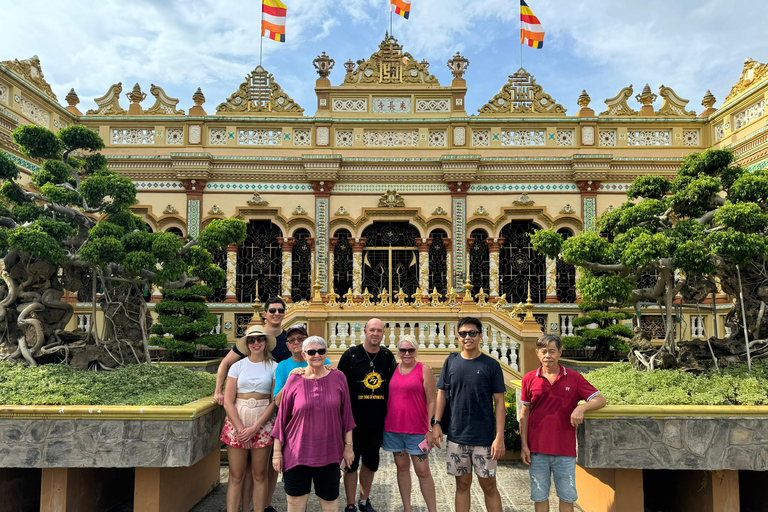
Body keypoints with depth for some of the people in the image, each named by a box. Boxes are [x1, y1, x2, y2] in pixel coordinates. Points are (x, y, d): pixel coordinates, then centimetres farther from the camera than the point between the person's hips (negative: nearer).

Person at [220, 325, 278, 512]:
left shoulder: (274, 367, 2)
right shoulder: (238, 366, 4)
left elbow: (274, 401, -2)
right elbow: (228, 402, 0)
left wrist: (255, 428, -10)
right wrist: (241, 429, -8)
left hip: (263, 425, 0)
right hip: (236, 422, 0)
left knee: (259, 475, 6)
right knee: (236, 476, 2)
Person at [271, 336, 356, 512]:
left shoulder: (338, 378, -2)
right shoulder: (294, 380, -4)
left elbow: (346, 413, 4)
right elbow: (282, 417, 1)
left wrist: (348, 445, 4)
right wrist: (277, 451, 1)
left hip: (329, 452, 1)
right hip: (297, 452, -1)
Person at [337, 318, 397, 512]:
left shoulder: (388, 356, 2)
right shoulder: (351, 355, -7)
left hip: (378, 421, 3)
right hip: (354, 420, -3)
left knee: (371, 462, 15)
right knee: (352, 462, 6)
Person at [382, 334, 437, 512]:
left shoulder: (424, 370, -4)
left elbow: (432, 401, -5)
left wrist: (430, 429, -9)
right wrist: (384, 424, 10)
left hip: (417, 429, -4)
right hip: (393, 428, 4)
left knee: (423, 471, 1)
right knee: (402, 467, 14)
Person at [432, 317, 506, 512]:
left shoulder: (491, 365, -5)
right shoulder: (451, 362, 2)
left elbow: (499, 402, -5)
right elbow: (441, 393, 8)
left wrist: (499, 436, -11)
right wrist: (436, 423, 0)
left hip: (484, 437, -2)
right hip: (456, 436, 2)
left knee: (488, 485, 6)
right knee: (462, 483, 13)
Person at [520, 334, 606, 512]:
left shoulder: (574, 378, 0)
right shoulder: (529, 379, 1)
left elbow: (601, 400, 1)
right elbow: (524, 414, 4)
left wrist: (582, 407, -19)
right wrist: (524, 445, 0)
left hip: (565, 450, 0)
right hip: (537, 449, 0)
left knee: (567, 497, 10)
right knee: (539, 496, 10)